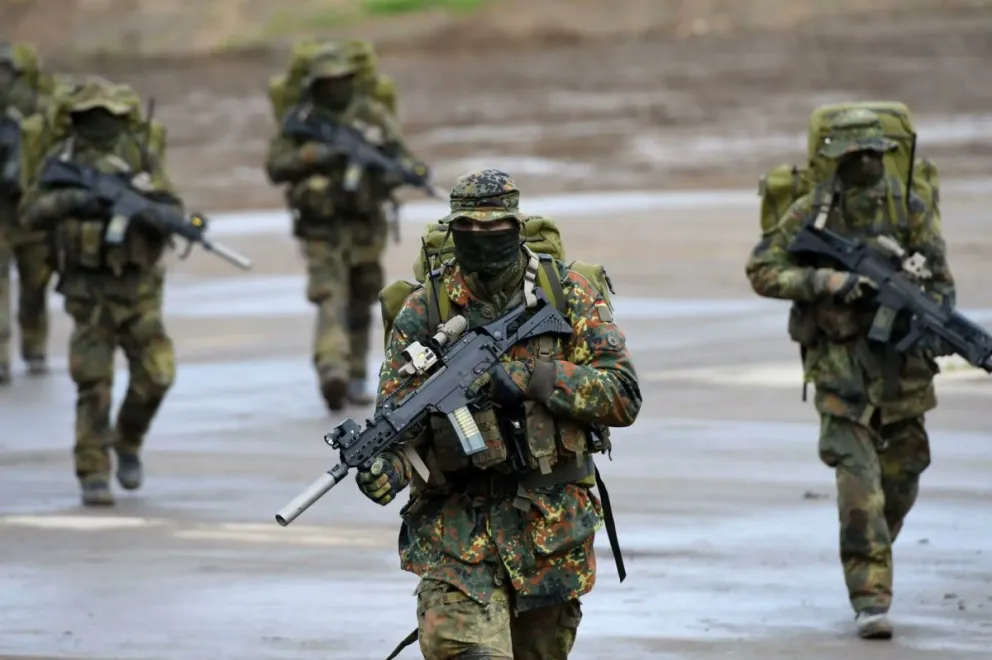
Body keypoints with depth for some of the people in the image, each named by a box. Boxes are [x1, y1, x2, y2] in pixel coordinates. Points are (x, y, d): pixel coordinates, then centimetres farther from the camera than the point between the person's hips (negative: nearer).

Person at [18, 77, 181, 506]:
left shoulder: (140, 155, 1)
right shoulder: (61, 158, -3)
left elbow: (172, 209, -1)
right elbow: (31, 211, -13)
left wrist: (152, 214, -24)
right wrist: (71, 200, -30)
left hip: (137, 285, 2)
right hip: (88, 289, -2)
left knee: (156, 373, -6)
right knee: (93, 384, -6)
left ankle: (128, 442, 21)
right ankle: (93, 476, 1)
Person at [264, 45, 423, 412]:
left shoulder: (371, 115, -1)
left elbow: (402, 159, -6)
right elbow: (275, 167, -8)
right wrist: (311, 156, -23)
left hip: (364, 225, 3)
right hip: (320, 228, -3)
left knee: (360, 305, 13)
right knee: (331, 299, -18)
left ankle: (356, 378, 26)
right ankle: (333, 372, -34)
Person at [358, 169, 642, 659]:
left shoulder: (569, 296, -1)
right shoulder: (424, 311, -2)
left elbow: (623, 397, -6)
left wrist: (530, 378, -19)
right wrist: (384, 469, -25)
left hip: (552, 533, 2)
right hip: (457, 534, -2)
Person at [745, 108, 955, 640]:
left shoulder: (910, 211, 0)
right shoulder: (811, 213, -4)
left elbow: (939, 279, -2)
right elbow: (761, 271, -3)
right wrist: (822, 280, -18)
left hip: (899, 356, 3)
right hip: (838, 357, -3)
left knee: (901, 479, 12)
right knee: (858, 477, -14)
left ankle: (872, 554, 40)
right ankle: (870, 597, -15)